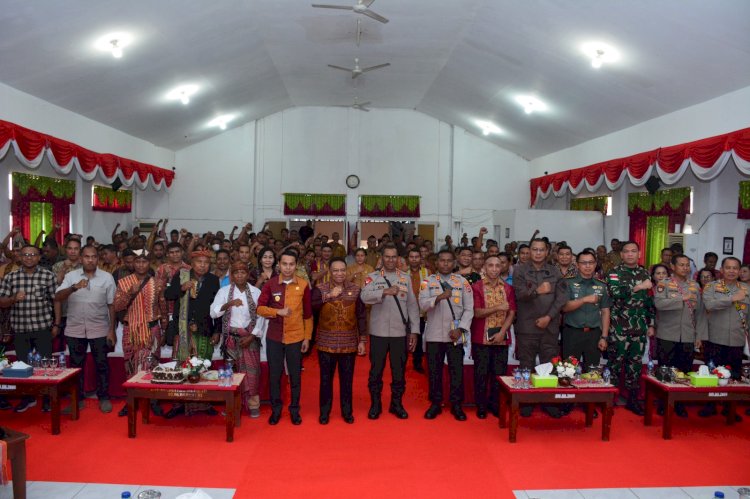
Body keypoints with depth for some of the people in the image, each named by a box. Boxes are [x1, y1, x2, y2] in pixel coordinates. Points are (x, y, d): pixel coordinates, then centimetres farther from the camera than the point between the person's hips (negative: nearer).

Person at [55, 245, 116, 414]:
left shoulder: (107, 277, -3)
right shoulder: (70, 276, 0)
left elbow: (111, 305, 0)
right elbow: (57, 297, -12)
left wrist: (112, 330, -2)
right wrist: (74, 287, -30)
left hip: (99, 329, -1)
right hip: (74, 329, 1)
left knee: (101, 364, 5)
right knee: (76, 365, 11)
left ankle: (104, 398, 18)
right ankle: (77, 399, 23)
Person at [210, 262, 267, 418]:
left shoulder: (256, 292, 0)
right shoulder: (224, 291, 0)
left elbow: (261, 316, -1)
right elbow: (213, 313, -9)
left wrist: (251, 336, -9)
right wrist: (229, 304, -24)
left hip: (250, 337, 0)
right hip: (230, 337, 0)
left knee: (251, 371, -2)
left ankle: (253, 405, 7)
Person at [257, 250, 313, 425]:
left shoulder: (303, 285, -4)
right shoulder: (270, 284, -3)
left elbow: (308, 314, 1)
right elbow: (260, 308, -7)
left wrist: (307, 337, 1)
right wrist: (278, 312, -23)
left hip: (296, 337, 0)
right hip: (274, 337, 1)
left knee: (295, 375, 9)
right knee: (274, 374, 8)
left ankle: (294, 409, 24)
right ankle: (276, 409, 24)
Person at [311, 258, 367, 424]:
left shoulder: (355, 290, 1)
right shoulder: (321, 289, -3)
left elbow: (361, 316, 3)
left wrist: (362, 340, 0)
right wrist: (329, 295, -26)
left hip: (349, 344, 1)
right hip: (327, 343, -1)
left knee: (347, 379, 10)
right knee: (326, 379, 9)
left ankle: (347, 411, 25)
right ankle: (324, 412, 24)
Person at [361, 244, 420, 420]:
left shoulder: (406, 278, 6)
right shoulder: (373, 277, 0)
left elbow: (412, 305, 6)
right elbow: (365, 297, -19)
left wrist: (414, 331, 1)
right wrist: (385, 292, -35)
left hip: (400, 332, 2)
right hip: (378, 332, -2)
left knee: (399, 370, 10)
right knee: (376, 370, 8)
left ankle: (396, 404, 26)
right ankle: (375, 404, 23)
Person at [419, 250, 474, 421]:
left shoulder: (462, 282, 4)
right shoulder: (428, 282, 3)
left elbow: (469, 309, 1)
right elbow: (423, 305, -10)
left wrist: (460, 329, -10)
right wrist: (438, 297, -27)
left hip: (455, 335, 0)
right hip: (434, 334, 0)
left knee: (457, 370, 5)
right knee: (434, 370, 8)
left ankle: (456, 404, 18)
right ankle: (435, 403, 20)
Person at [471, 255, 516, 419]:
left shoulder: (508, 288, 6)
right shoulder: (476, 287, -3)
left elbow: (512, 313, 1)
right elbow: (477, 312, -10)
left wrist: (502, 333, -10)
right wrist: (497, 308, -19)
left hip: (501, 337, 3)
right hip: (481, 338, -3)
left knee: (499, 373, 7)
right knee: (481, 373, 4)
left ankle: (495, 405, 21)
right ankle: (481, 406, 15)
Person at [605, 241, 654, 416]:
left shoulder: (645, 274, 11)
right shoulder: (614, 273, -4)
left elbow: (650, 301, 15)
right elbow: (615, 292, -23)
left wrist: (651, 324, 12)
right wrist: (638, 287, -20)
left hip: (639, 328, 4)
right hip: (619, 328, -4)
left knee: (636, 363, 10)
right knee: (616, 362, 2)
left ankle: (633, 398, 20)